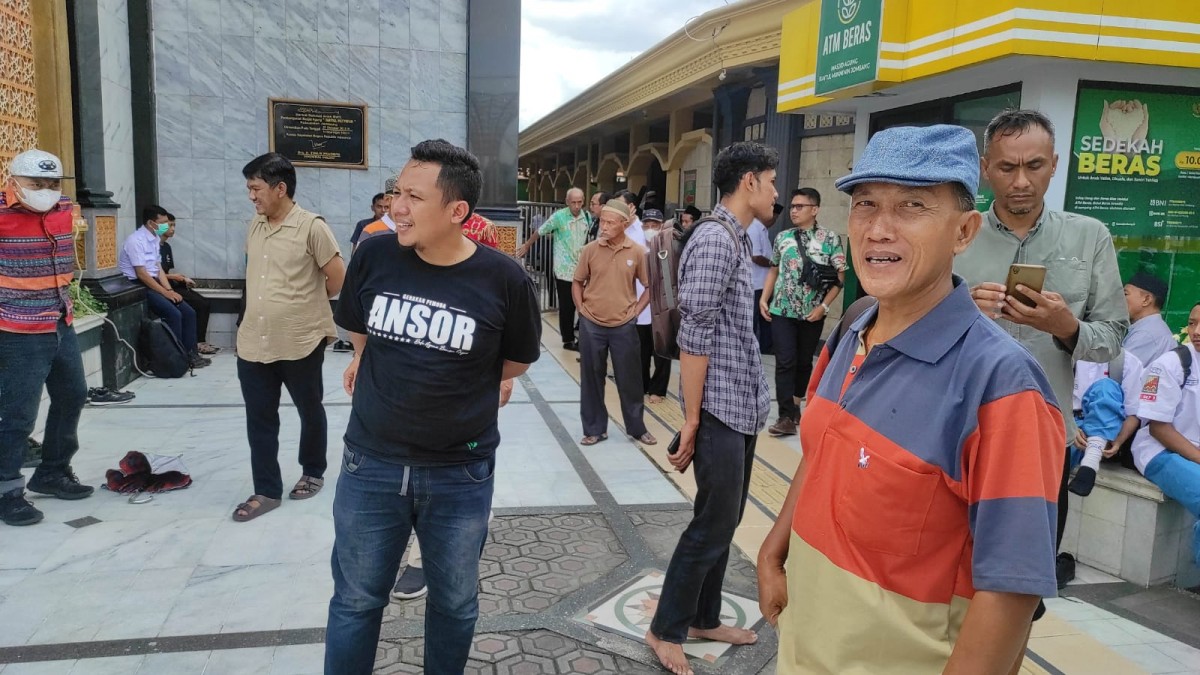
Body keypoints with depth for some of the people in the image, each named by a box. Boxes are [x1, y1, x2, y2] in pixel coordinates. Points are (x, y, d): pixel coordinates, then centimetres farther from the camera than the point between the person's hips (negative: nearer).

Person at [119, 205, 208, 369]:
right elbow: (141, 274, -20)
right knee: (174, 314, -23)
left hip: (153, 283, 9)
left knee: (188, 312, -2)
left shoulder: (154, 239, 11)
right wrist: (165, 292, -18)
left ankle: (190, 353, -1)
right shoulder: (136, 240, -16)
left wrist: (170, 290, -2)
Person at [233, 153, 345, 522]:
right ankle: (266, 491, 19)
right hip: (253, 343, 6)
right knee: (259, 419, 8)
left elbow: (338, 278, -9)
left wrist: (308, 302, 5)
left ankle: (313, 473, 33)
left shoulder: (311, 227, -13)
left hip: (301, 342, -6)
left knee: (310, 412, 13)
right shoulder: (254, 227, 8)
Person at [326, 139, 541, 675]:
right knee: (355, 602, 16)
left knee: (454, 604, 19)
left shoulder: (505, 280, -14)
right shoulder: (373, 256, -8)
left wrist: (454, 380, 4)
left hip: (461, 474, -1)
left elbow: (517, 362, 3)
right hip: (370, 465, 1)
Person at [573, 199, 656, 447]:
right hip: (591, 325, 1)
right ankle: (595, 429, 22)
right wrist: (582, 309, 1)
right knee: (591, 379, 9)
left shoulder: (638, 252, -6)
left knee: (629, 378, 8)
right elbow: (578, 283, 8)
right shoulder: (590, 250, -4)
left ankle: (637, 427, 25)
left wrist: (636, 311, -2)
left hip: (624, 326, -1)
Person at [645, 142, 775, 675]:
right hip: (720, 410, -9)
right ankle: (665, 629, 18)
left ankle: (704, 618, 32)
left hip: (744, 407, 9)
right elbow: (694, 338, -20)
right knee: (713, 524, 1)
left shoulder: (738, 239, 14)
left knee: (724, 520, 17)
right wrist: (691, 420, -19)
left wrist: (754, 402, 14)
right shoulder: (715, 239, -16)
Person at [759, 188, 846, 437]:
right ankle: (787, 417, -4)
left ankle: (795, 407, 28)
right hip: (782, 310, 1)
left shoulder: (830, 239, -3)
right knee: (785, 362, -5)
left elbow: (840, 276, -4)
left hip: (812, 313, -1)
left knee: (804, 362, 11)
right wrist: (764, 299, 4)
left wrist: (824, 306, -11)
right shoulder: (782, 237, 6)